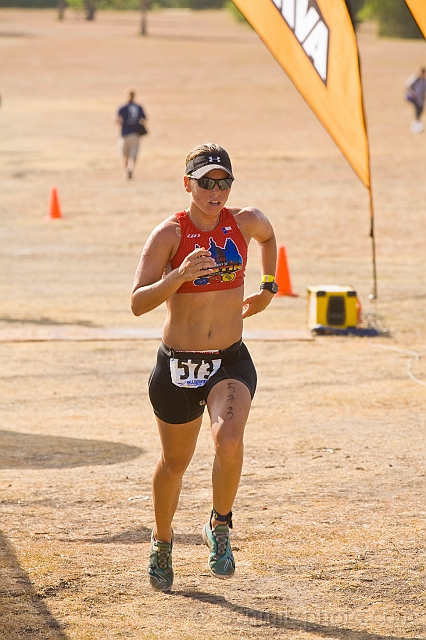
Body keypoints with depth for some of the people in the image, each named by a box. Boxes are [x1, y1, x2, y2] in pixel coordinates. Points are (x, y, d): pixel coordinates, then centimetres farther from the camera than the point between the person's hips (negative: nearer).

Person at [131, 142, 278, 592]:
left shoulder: (245, 222, -2)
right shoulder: (169, 234, -12)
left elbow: (268, 236, 26)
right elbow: (138, 303, -21)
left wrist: (268, 289, 19)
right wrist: (181, 274, -34)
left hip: (231, 362, 1)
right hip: (177, 367, -1)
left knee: (229, 440, -27)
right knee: (174, 462, 15)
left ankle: (219, 527, -3)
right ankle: (162, 540, 42)